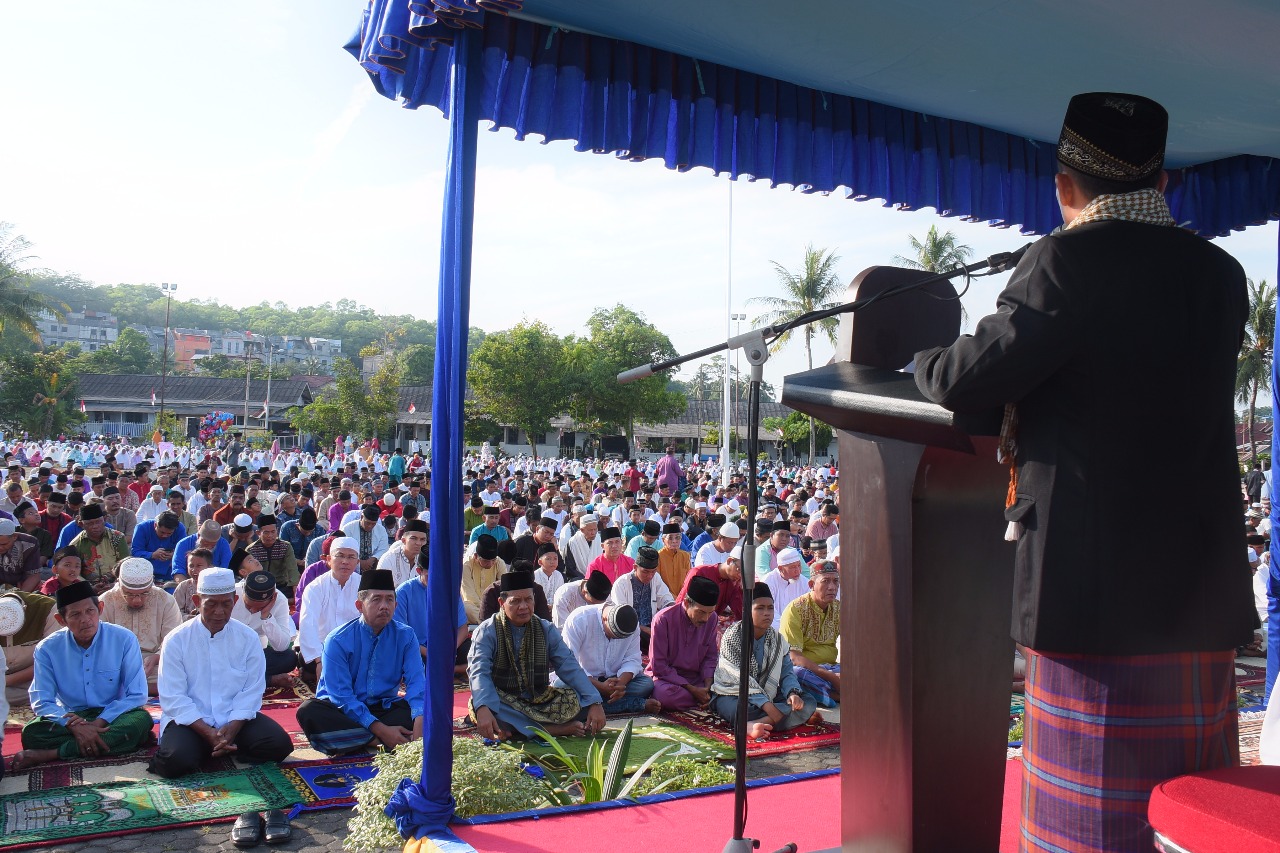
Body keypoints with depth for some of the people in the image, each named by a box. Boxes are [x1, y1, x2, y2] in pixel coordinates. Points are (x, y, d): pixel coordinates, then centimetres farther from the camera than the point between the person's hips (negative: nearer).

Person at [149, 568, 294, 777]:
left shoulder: (248, 638, 0)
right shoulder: (176, 640, -4)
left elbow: (252, 691, -2)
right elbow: (173, 698, -9)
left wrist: (233, 727, -18)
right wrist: (208, 733, -19)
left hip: (236, 718, 2)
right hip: (190, 720, -2)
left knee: (279, 744, -20)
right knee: (177, 761, -32)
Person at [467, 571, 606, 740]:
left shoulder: (546, 630, 4)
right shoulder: (487, 631, -6)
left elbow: (570, 668, -3)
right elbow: (479, 673, -19)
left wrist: (595, 703, -16)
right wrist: (483, 709, -39)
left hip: (540, 700, 3)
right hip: (502, 702, -3)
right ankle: (559, 729, -31)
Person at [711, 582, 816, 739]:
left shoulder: (777, 639, 4)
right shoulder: (732, 637, -15)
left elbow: (786, 673, 2)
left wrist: (793, 693, -22)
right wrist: (769, 707, -31)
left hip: (766, 695, 7)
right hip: (731, 695, -6)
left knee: (808, 702, -19)